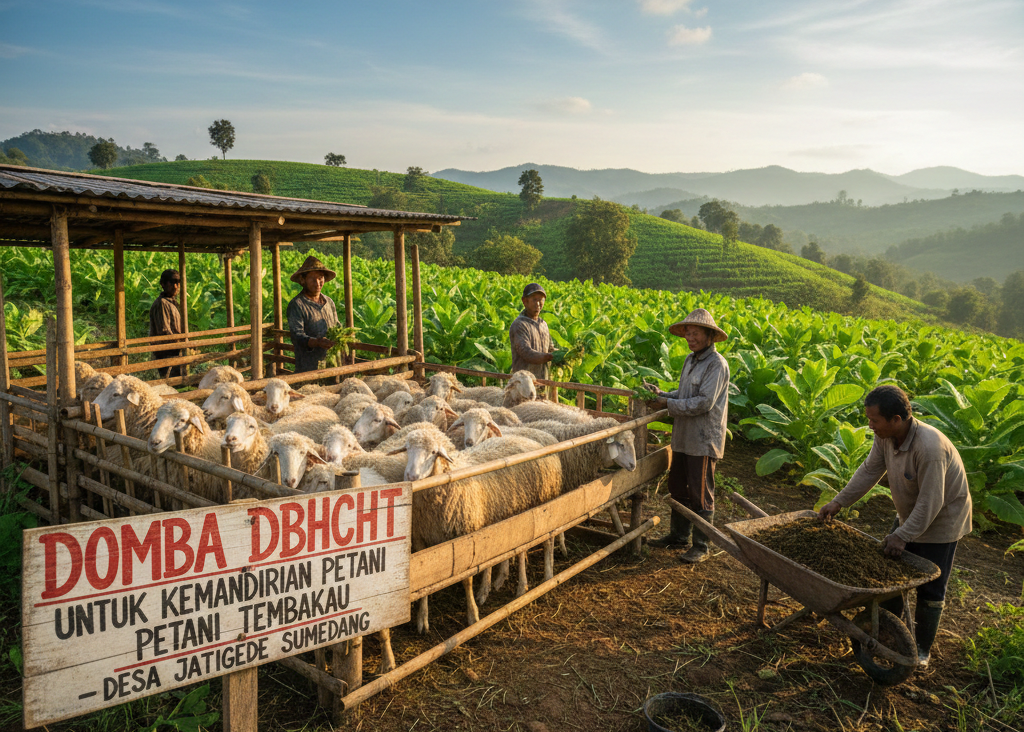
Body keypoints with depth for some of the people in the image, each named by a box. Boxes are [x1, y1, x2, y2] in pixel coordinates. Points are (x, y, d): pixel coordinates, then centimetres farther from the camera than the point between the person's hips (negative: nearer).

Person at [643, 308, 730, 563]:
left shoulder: (716, 364, -15)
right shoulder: (690, 360, 12)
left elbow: (704, 402, -21)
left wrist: (669, 404, -17)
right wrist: (660, 393, 1)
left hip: (704, 440, -9)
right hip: (683, 437, 9)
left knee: (701, 495, 1)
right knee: (678, 488, 17)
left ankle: (701, 546, 13)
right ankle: (679, 535, 33)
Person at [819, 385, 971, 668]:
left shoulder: (929, 447, -37)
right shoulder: (885, 436, -14)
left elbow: (930, 503, -31)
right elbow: (869, 471, -2)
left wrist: (903, 535, -25)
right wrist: (838, 502, -3)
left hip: (942, 519, -8)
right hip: (909, 514, 8)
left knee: (930, 589, 2)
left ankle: (922, 650, 20)